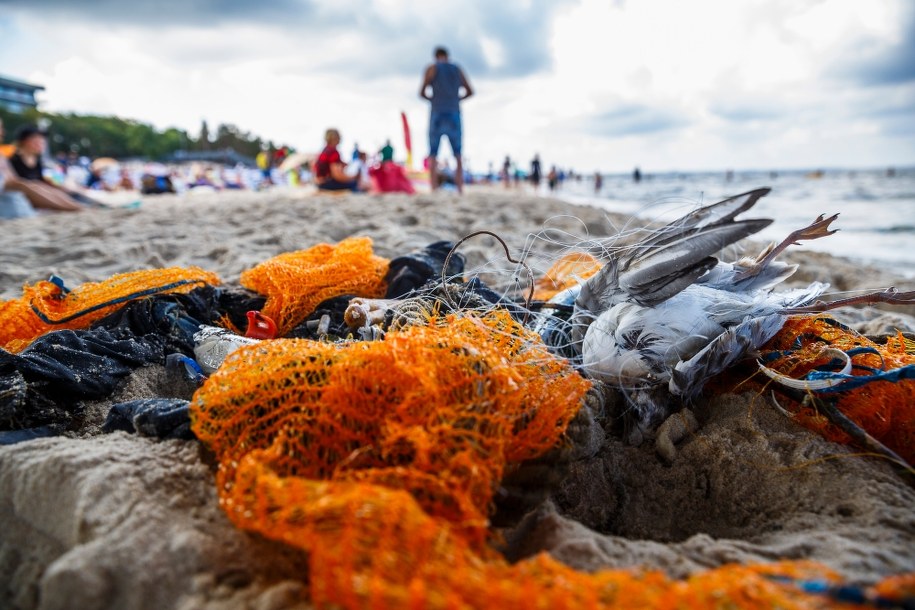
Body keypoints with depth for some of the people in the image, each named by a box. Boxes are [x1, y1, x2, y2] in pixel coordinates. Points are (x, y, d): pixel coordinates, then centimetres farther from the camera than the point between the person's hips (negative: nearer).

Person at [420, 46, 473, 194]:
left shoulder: (431, 68, 3)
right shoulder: (458, 69, 14)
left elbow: (422, 93, 0)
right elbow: (470, 91, 18)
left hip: (437, 116, -2)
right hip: (454, 116, 3)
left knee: (433, 156, 1)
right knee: (458, 155, 9)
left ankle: (434, 192, -11)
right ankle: (460, 190, -2)